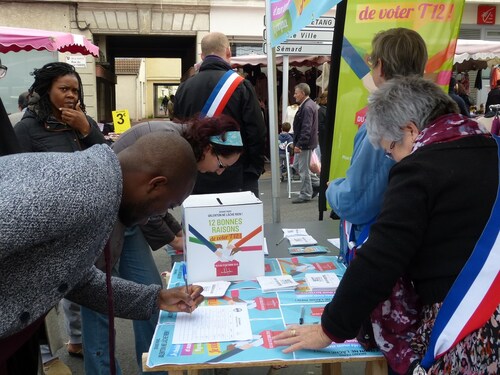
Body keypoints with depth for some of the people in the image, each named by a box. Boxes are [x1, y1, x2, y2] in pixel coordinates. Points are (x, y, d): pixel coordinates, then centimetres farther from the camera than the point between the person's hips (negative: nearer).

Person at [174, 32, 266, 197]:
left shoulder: (184, 88, 3)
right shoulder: (241, 86, -10)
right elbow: (257, 133, -10)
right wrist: (255, 170, 1)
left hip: (197, 178, 4)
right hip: (236, 178, -4)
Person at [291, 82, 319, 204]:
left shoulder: (307, 107, -20)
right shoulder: (308, 105, 13)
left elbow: (306, 129, -25)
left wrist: (299, 144, -25)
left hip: (305, 144, -11)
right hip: (302, 143, 11)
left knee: (303, 169, -1)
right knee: (297, 165, 19)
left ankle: (305, 195, 10)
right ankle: (317, 183, 26)